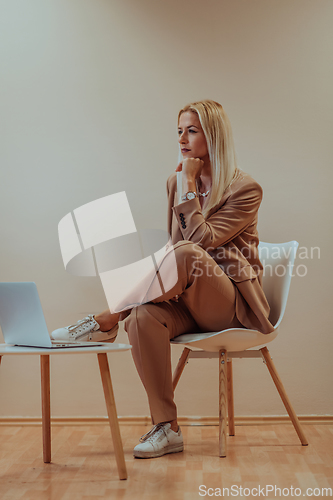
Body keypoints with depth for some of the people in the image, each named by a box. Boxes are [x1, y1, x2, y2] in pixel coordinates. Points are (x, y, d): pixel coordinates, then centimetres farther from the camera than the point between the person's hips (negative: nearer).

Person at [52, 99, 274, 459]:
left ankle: (106, 321, -24)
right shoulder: (176, 183, 11)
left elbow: (201, 240, -19)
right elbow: (172, 247, 8)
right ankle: (166, 429, -20)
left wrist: (188, 185, -15)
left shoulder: (246, 189, -7)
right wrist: (169, 279, -13)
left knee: (185, 252, -35)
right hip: (189, 300, 5)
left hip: (234, 304, -5)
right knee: (144, 317, -30)